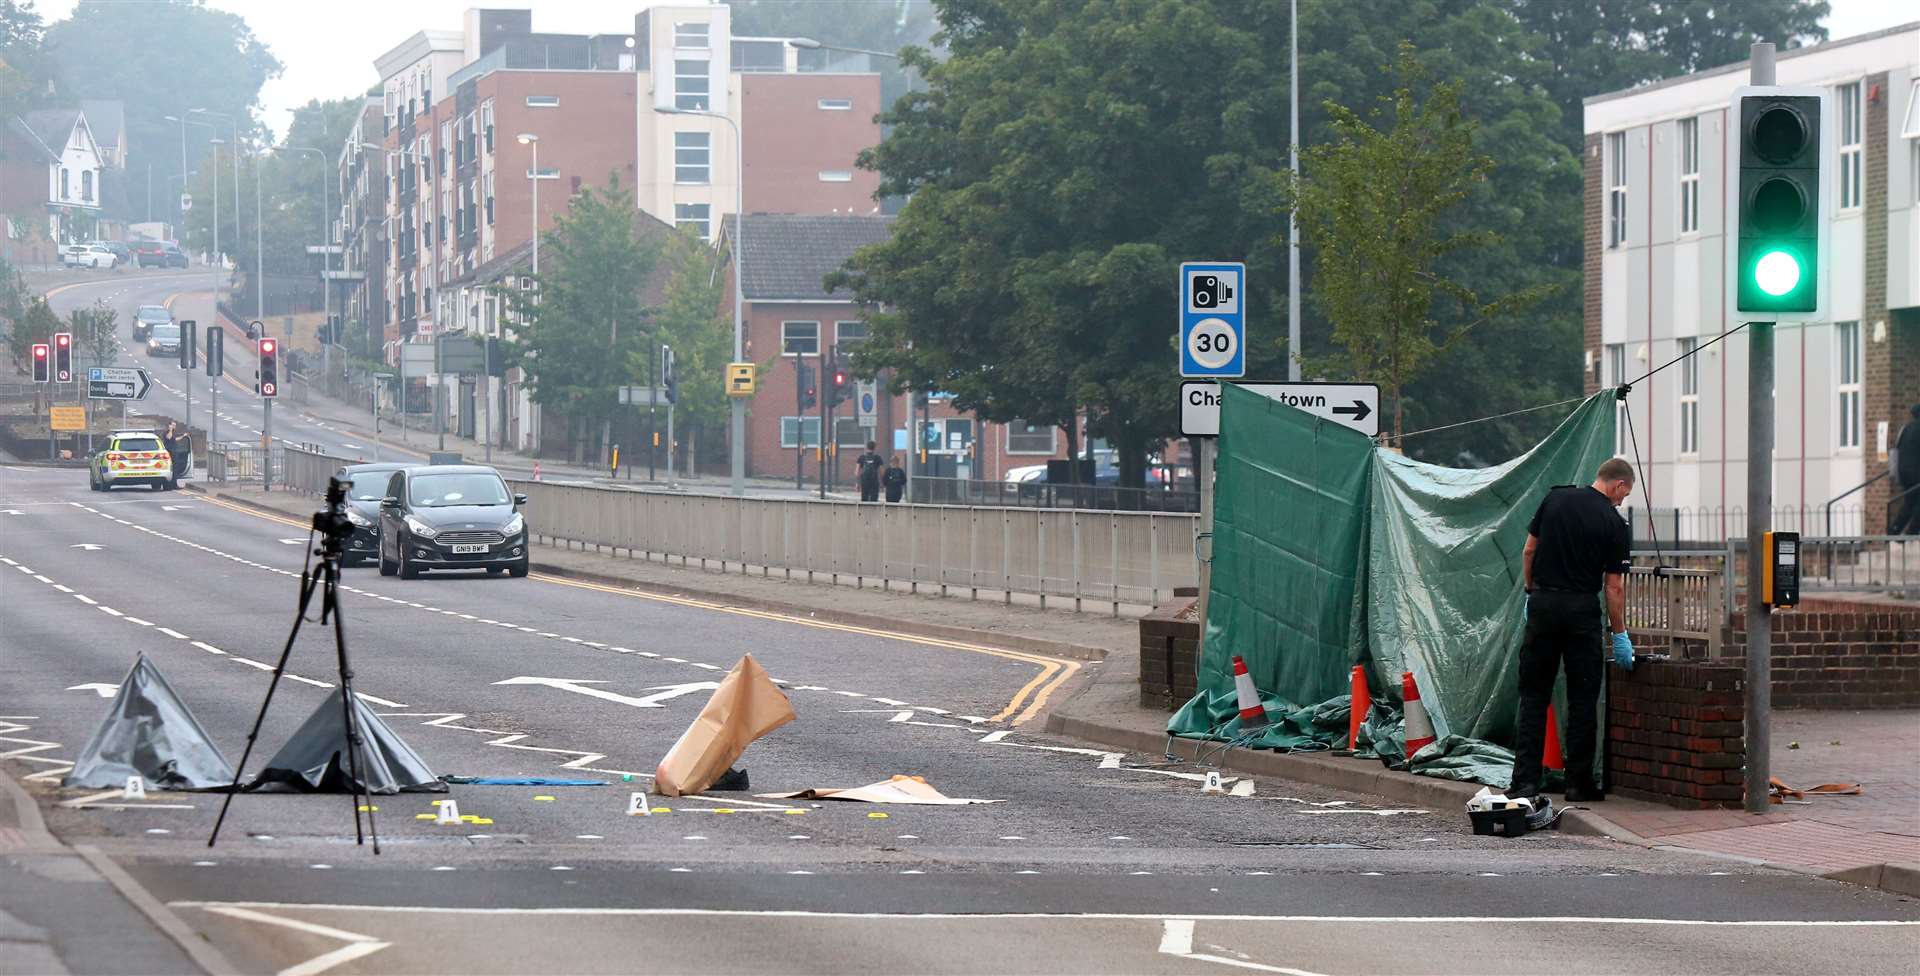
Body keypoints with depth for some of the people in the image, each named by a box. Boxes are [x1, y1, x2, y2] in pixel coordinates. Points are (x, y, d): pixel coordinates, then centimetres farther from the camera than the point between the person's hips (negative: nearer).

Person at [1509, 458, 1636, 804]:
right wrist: (1619, 635, 2)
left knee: (1533, 696, 6)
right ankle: (1579, 782, 5)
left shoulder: (1555, 498, 3)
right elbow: (1614, 585, -5)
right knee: (1582, 698, 5)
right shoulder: (1614, 523, -6)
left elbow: (1529, 550, 6)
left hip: (1543, 603, 3)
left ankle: (1525, 779, 0)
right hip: (1582, 609, -3)